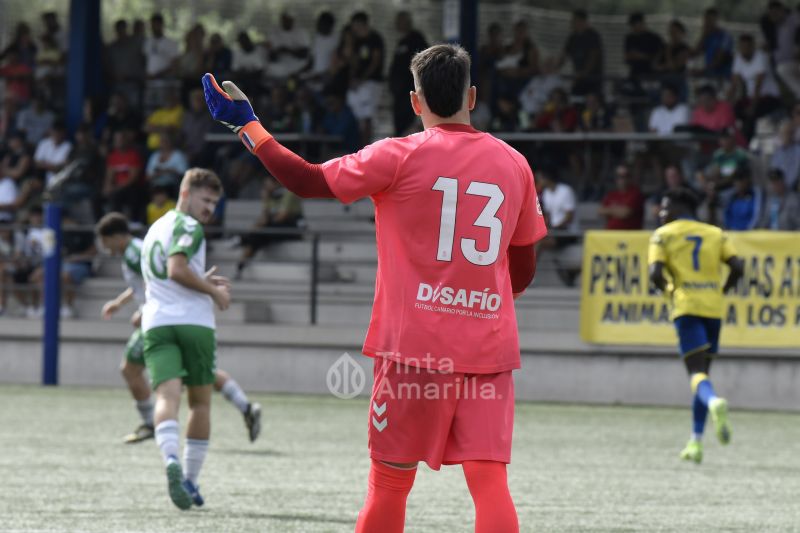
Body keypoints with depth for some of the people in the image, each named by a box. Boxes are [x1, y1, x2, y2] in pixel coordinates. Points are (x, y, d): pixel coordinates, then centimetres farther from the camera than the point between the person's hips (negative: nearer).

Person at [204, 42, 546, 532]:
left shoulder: (400, 158, -5)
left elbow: (308, 180, -3)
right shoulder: (513, 164, 8)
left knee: (390, 482, 7)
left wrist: (246, 124, 6)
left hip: (416, 345, -3)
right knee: (490, 481, -3)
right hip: (491, 344, 3)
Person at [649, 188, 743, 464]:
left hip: (686, 307, -4)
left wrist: (668, 290, 10)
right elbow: (737, 267, 2)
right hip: (713, 307, 4)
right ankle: (696, 442, 13)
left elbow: (655, 274, -8)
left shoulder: (662, 235, 5)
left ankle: (714, 402, -47)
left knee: (697, 372, -11)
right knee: (703, 370, 15)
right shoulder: (715, 234, 15)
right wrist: (723, 291, 16)